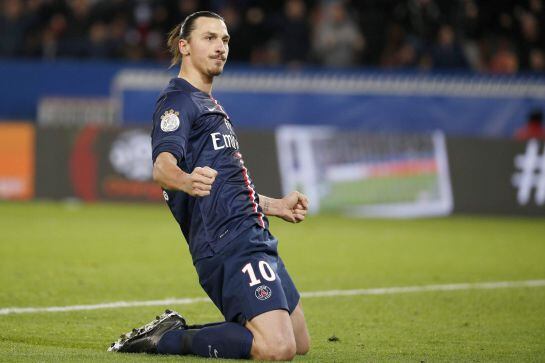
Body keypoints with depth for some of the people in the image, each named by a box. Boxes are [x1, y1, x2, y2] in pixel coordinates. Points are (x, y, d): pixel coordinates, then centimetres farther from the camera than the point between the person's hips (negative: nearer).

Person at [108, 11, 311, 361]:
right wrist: (185, 181, -47)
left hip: (256, 239, 10)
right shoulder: (178, 100, -6)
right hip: (229, 244, -10)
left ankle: (176, 329, 15)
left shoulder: (209, 105, 25)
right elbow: (163, 164, -26)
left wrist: (274, 206, 39)